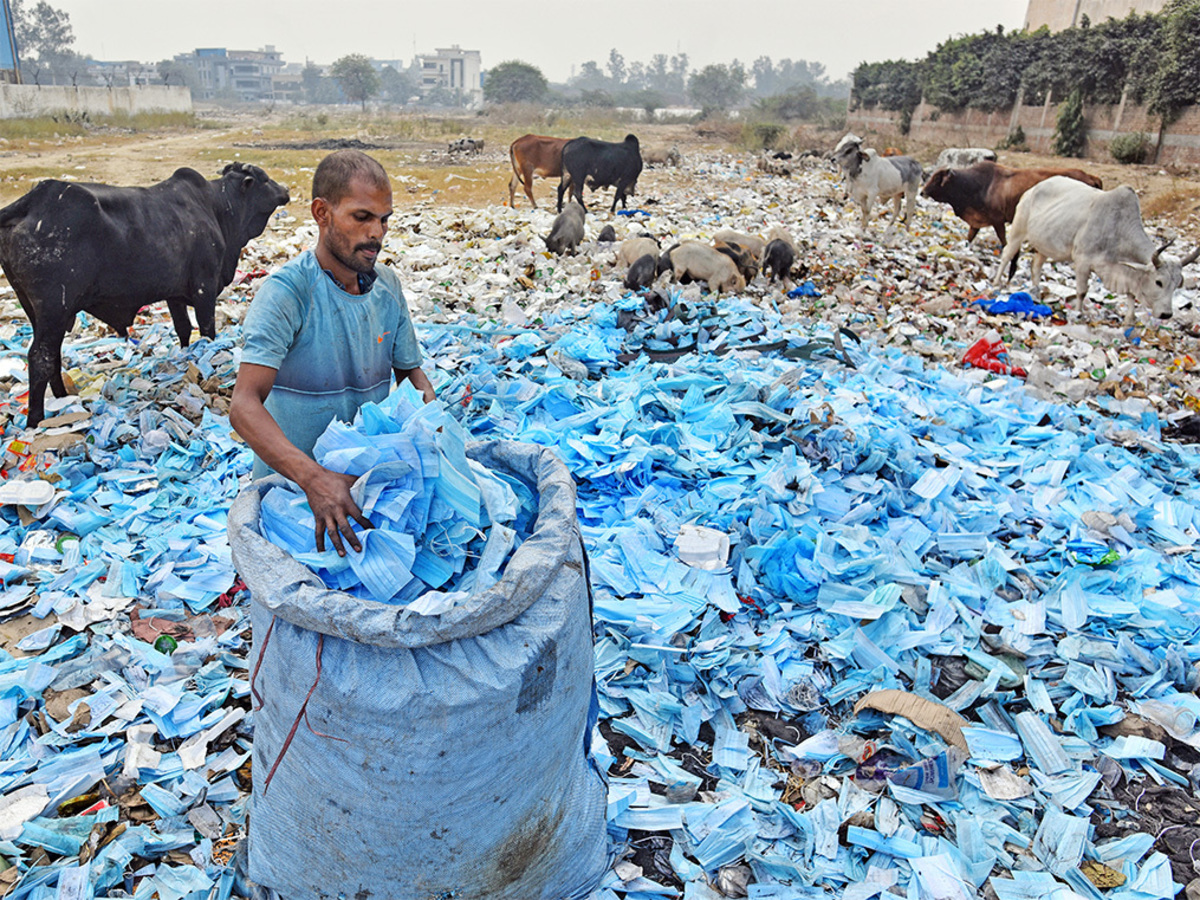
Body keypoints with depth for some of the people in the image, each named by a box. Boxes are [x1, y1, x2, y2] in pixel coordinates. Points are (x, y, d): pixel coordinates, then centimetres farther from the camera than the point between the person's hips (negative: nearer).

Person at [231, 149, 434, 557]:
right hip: (288, 485, -5)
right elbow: (244, 406, -27)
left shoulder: (387, 286, 2)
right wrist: (314, 477, -42)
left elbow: (411, 371, 12)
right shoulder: (287, 290, -17)